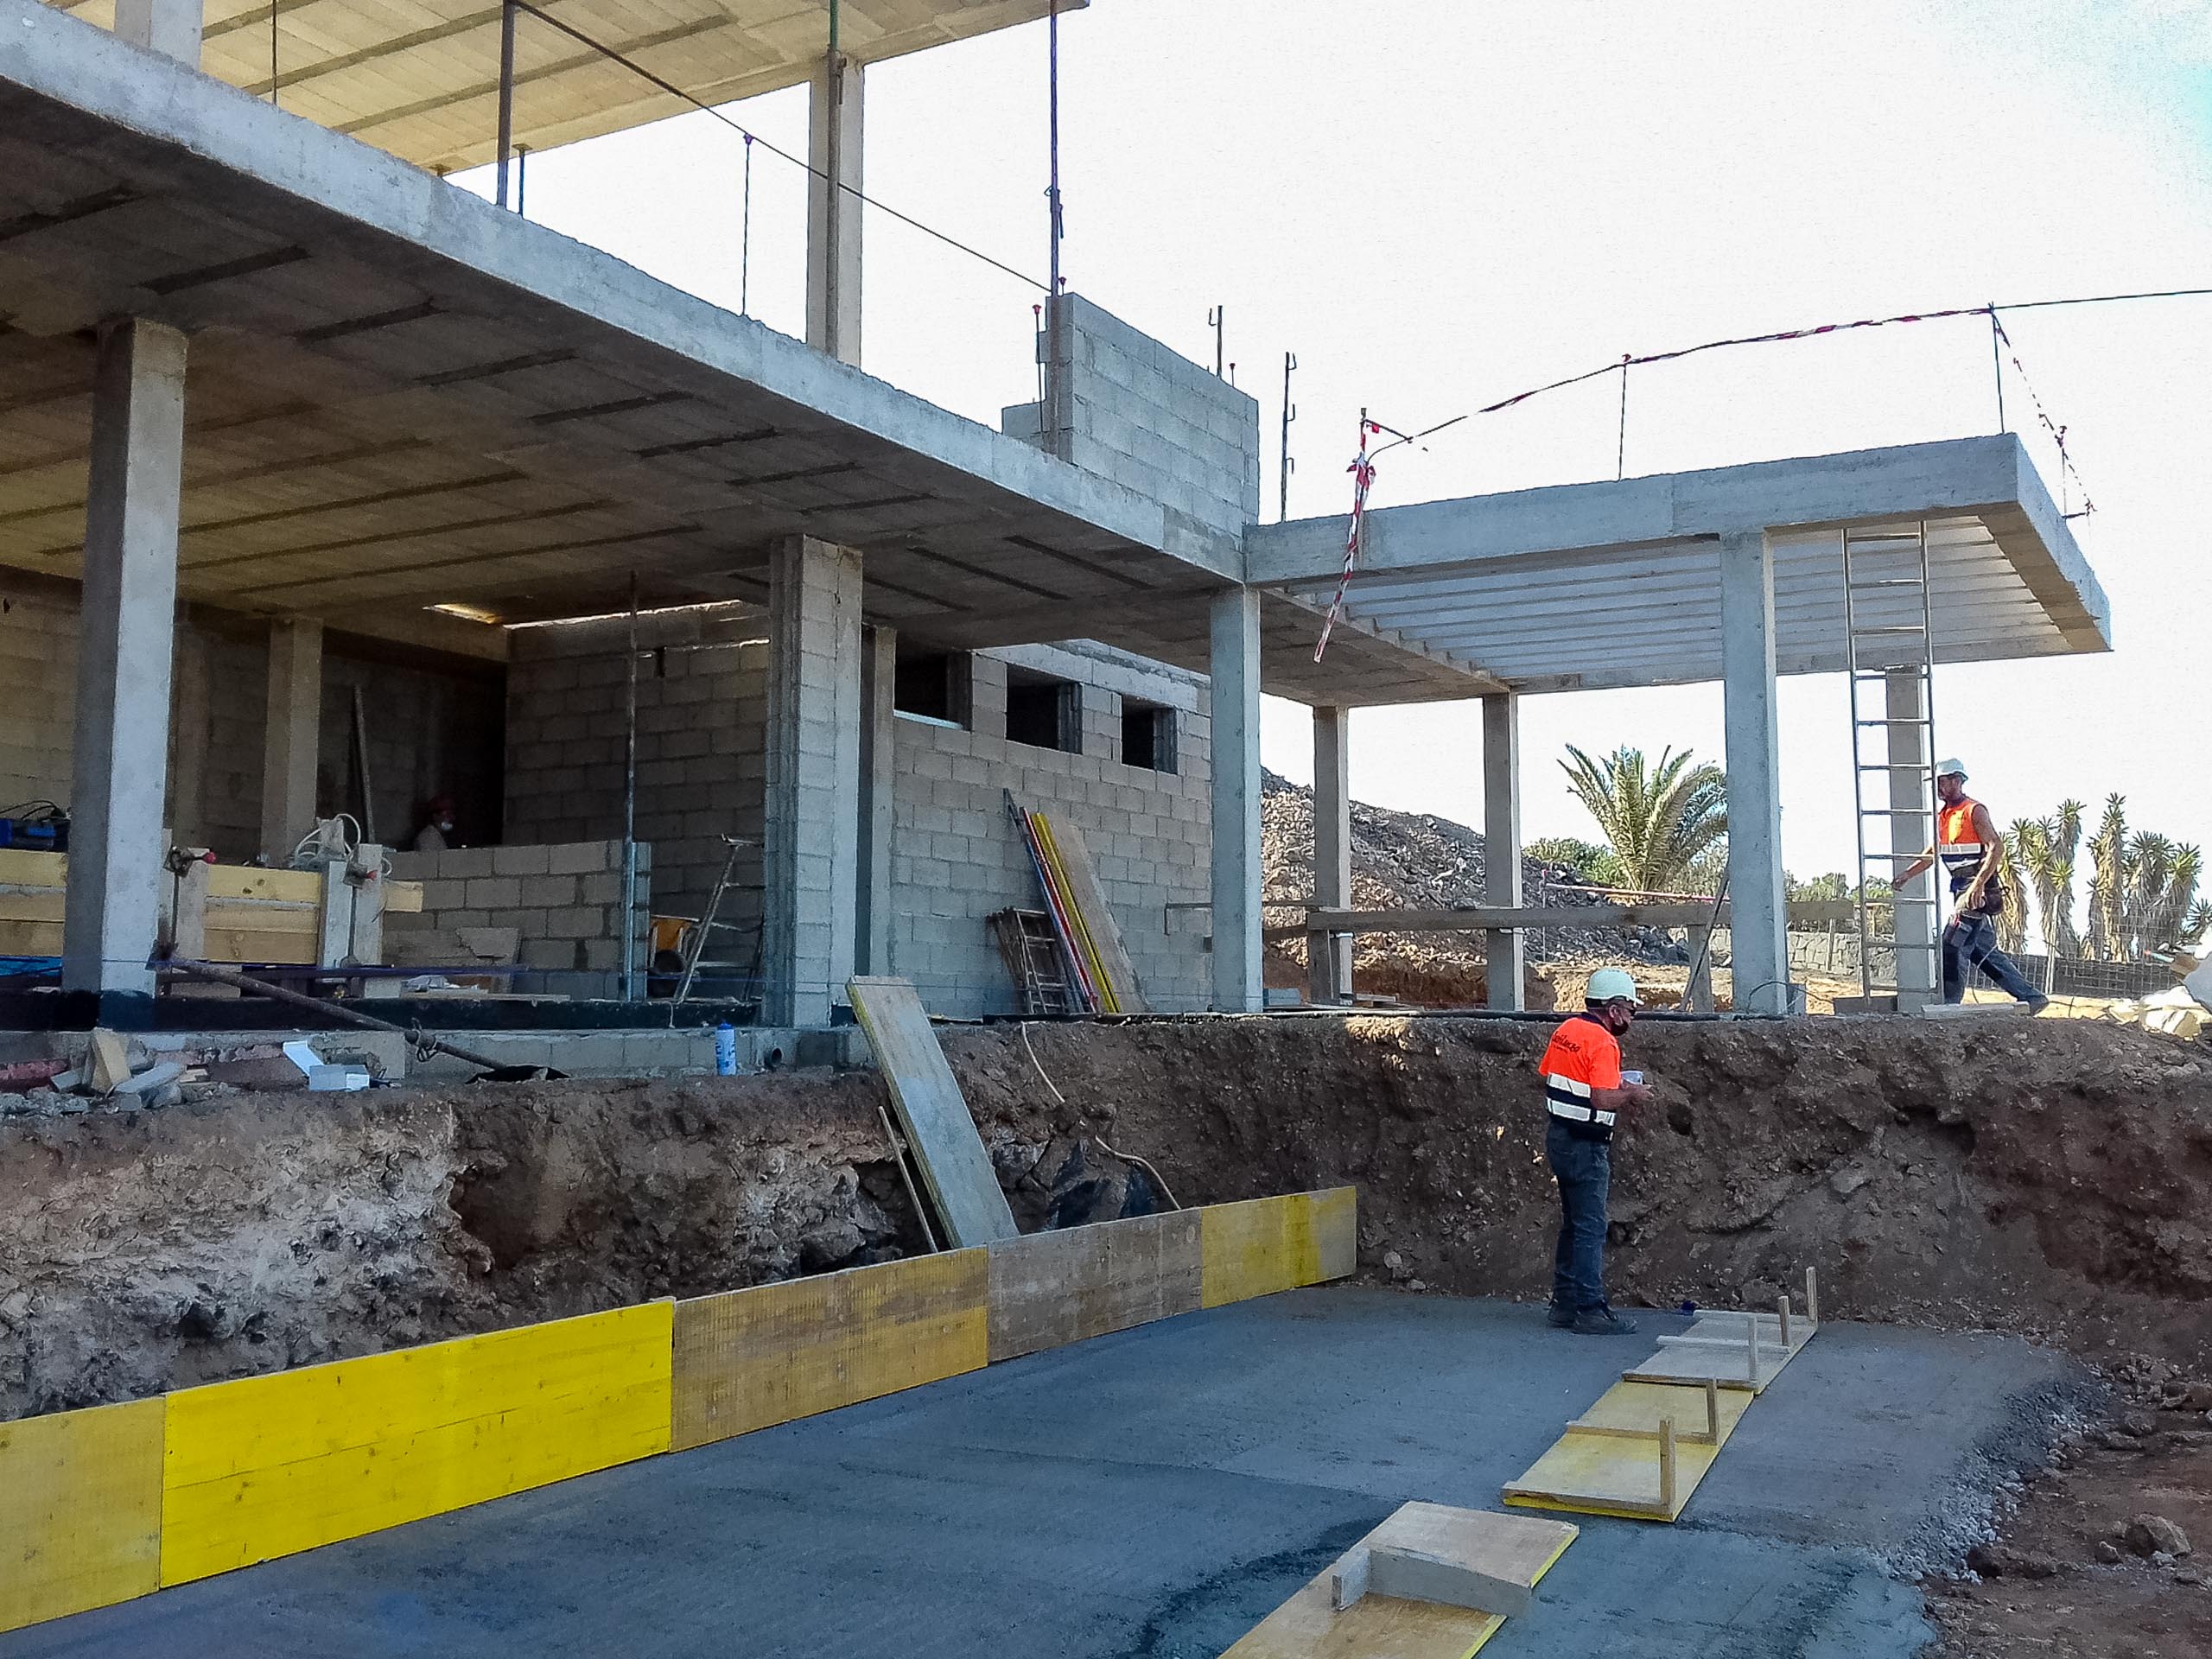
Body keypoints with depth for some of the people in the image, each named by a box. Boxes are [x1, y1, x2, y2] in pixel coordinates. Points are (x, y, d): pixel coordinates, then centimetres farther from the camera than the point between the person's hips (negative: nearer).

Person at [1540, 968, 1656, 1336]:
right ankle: (1590, 1310, 1)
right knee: (1590, 1229, -3)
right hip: (1585, 1145, -9)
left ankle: (1565, 1303, 22)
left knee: (1572, 1223, 17)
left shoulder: (1566, 1030, 8)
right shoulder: (1603, 1043, -18)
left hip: (1558, 1135, 9)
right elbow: (1603, 1100, -26)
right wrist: (1631, 1094, -6)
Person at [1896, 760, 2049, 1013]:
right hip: (1962, 890, 9)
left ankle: (1948, 1004, -9)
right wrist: (1907, 873, 12)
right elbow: (1933, 852, 24)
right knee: (1984, 950, 11)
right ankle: (2030, 997, 17)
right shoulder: (1943, 815, 15)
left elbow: (1996, 848, -19)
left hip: (1980, 889, -9)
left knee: (1953, 945, -11)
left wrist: (1978, 884, -29)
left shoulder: (1974, 810, -10)